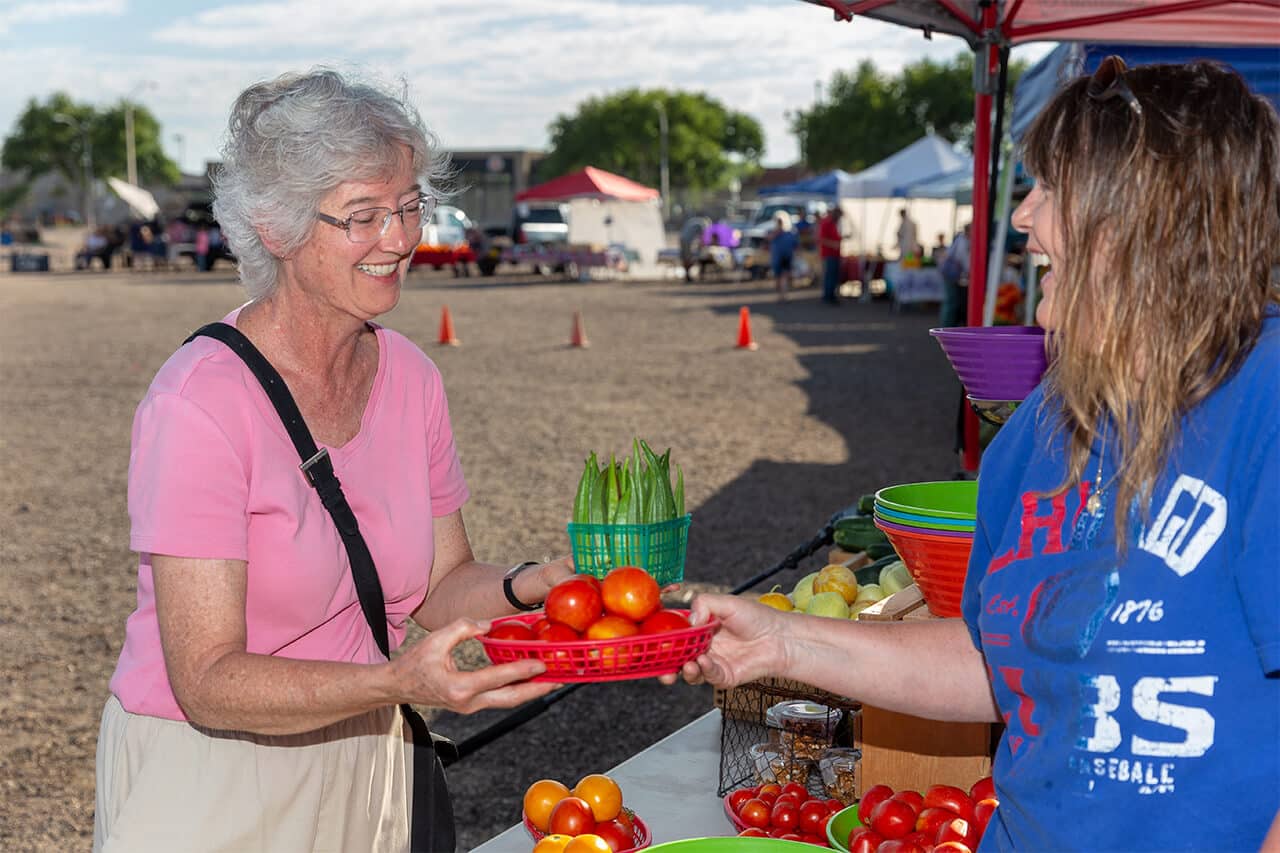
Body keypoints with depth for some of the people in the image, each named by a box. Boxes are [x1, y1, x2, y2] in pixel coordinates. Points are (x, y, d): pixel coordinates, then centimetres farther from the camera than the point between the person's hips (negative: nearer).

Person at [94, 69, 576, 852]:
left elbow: (443, 583, 5)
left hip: (369, 766, 6)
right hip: (211, 780, -6)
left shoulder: (411, 377, -3)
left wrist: (530, 587, -16)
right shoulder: (199, 402, -23)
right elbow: (208, 682, -25)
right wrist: (398, 682, -38)